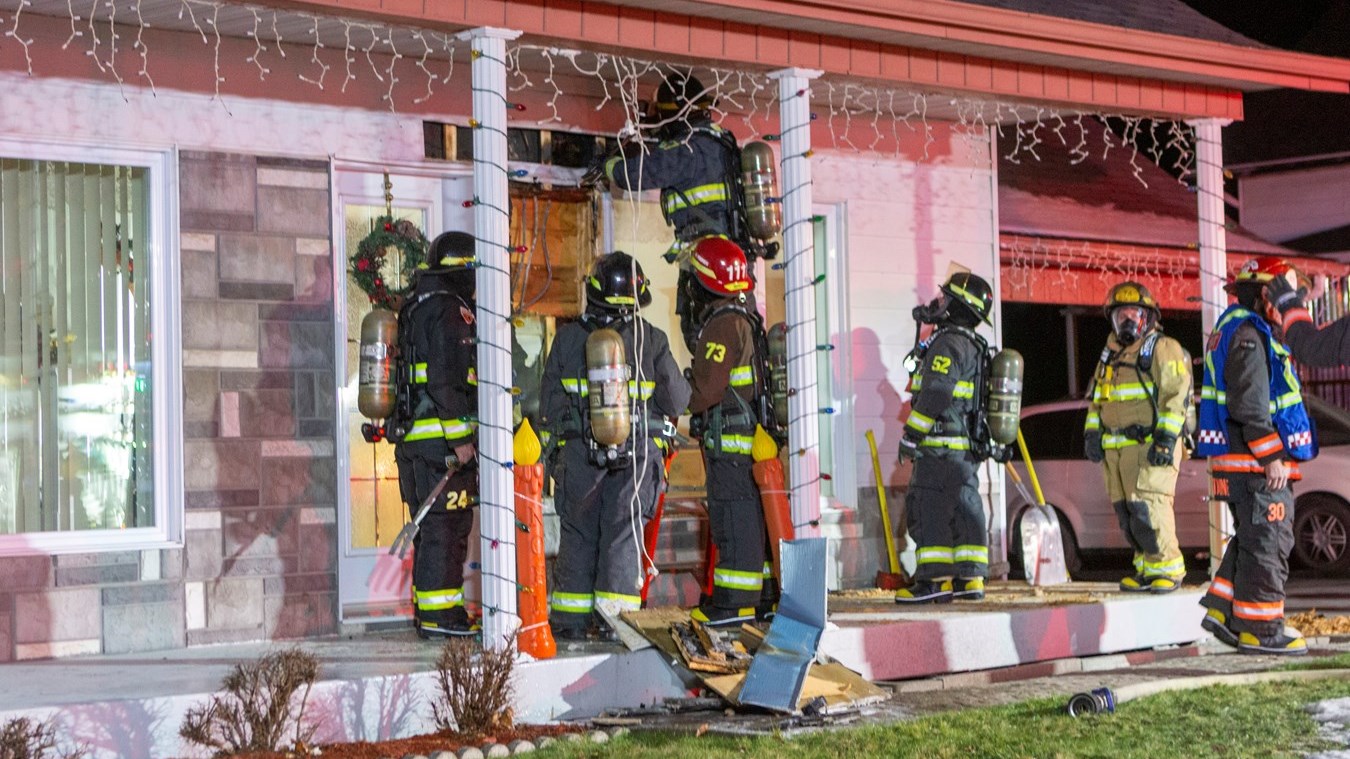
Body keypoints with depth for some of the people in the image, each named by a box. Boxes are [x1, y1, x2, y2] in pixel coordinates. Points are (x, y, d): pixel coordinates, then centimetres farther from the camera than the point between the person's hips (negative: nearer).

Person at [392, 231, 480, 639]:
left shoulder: (416, 309, 20)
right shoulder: (446, 311, -12)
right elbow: (446, 381, -19)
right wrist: (460, 439, -19)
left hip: (415, 437, 10)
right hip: (441, 438, -10)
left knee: (432, 527, 14)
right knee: (446, 527, -8)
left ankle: (427, 611, 19)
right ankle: (439, 615, -7)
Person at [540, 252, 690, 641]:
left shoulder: (568, 337, 0)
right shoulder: (652, 340, -2)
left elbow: (549, 401, 4)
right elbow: (677, 400, 4)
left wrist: (557, 439, 17)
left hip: (579, 449, 1)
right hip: (637, 450, -1)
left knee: (578, 533, 9)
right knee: (624, 532, 3)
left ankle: (571, 618, 11)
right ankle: (614, 615, -2)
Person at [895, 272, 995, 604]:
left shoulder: (948, 344, -12)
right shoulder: (975, 346, 19)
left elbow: (935, 396, -20)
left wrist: (911, 435, -17)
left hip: (941, 446, -10)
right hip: (967, 448, 10)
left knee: (928, 510, -8)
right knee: (965, 508, 10)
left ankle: (934, 579, -10)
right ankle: (970, 578, 10)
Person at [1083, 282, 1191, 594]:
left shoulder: (1163, 349, -3)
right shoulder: (1111, 354, 22)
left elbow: (1176, 396, -11)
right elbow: (1097, 398, 26)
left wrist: (1166, 438, -19)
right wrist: (1092, 432, 12)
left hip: (1150, 447, -8)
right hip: (1115, 448, 8)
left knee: (1147, 507, -16)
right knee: (1126, 511, 5)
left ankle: (1168, 568, -7)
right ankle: (1147, 568, 13)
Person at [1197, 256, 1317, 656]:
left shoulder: (1235, 330, 20)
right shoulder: (1248, 334, -14)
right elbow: (1249, 404, -22)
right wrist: (1272, 456, -21)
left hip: (1238, 461, 11)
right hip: (1256, 462, -11)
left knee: (1252, 540, 17)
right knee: (1267, 542, -6)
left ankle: (1222, 610, 18)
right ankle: (1261, 629, -2)